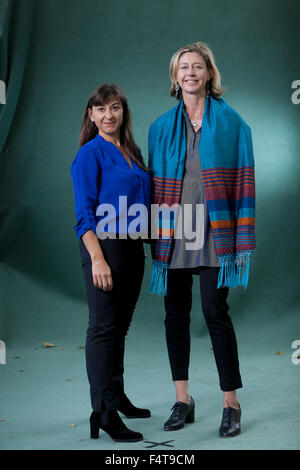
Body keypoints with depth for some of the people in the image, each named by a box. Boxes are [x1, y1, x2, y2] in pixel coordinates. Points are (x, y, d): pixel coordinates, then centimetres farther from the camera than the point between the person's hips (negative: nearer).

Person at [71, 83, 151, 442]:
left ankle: (117, 397, 28)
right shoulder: (90, 154, -8)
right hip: (104, 246, -7)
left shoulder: (133, 153, 14)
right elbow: (84, 213, -13)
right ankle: (104, 412, -1)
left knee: (120, 327, 15)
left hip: (133, 247, 8)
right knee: (104, 327, -5)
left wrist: (150, 243, 15)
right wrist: (98, 259, -21)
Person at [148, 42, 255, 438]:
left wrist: (242, 239, -7)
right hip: (173, 231, 3)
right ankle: (182, 401, 19)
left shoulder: (230, 122, 3)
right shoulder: (162, 127, 11)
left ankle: (231, 404, 7)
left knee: (215, 312, -6)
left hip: (213, 231, -3)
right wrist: (156, 233, 4)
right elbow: (155, 183, 11)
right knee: (175, 315, 7)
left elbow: (243, 181, 0)